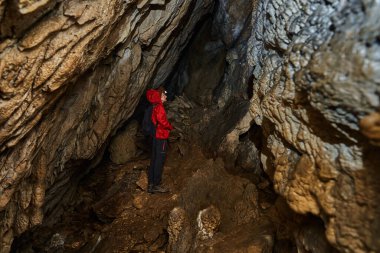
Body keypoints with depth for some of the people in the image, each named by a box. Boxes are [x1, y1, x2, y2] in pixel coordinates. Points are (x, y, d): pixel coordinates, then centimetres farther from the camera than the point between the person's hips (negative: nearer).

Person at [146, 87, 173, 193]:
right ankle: (156, 185, -1)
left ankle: (151, 184, 17)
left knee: (154, 160, 12)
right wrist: (170, 127, -10)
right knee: (160, 161, -5)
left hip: (155, 136, 10)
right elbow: (162, 120, -27)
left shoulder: (155, 107, 16)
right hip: (161, 136, -10)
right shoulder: (159, 106, -14)